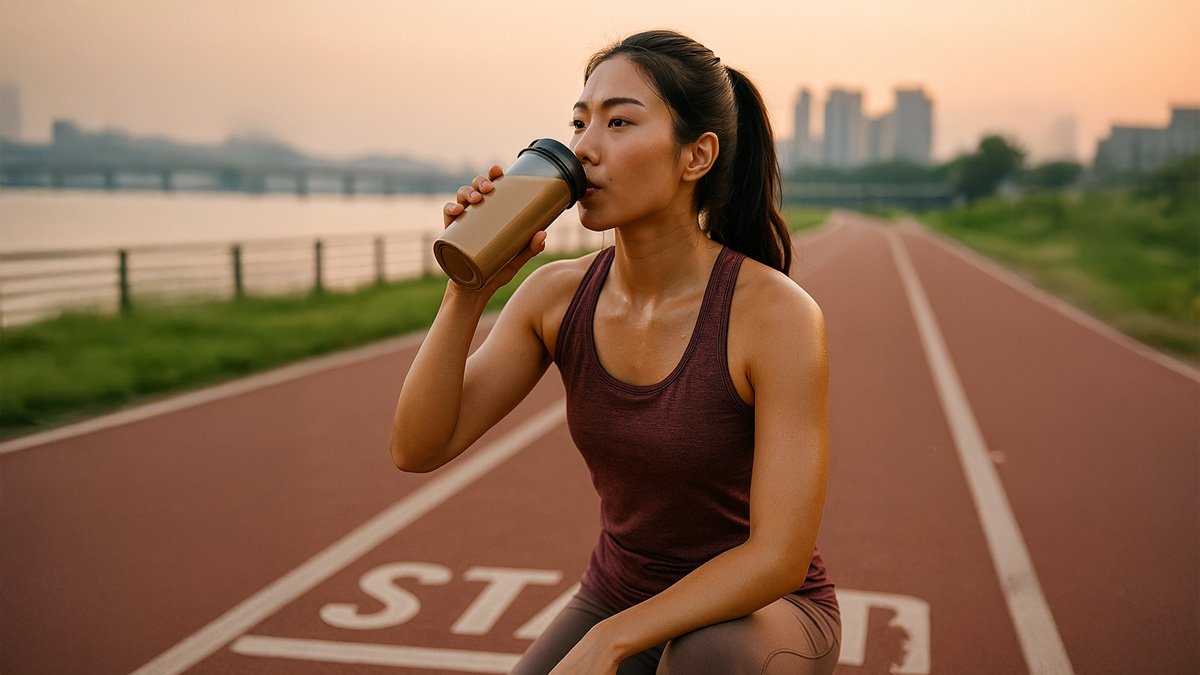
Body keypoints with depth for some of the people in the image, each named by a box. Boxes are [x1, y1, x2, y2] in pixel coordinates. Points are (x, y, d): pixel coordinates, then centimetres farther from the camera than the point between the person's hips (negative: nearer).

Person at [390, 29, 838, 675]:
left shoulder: (781, 314, -24)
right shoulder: (558, 294, -9)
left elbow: (780, 556, -24)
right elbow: (416, 448, -15)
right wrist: (470, 287, -27)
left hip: (759, 622, -4)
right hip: (617, 602, 4)